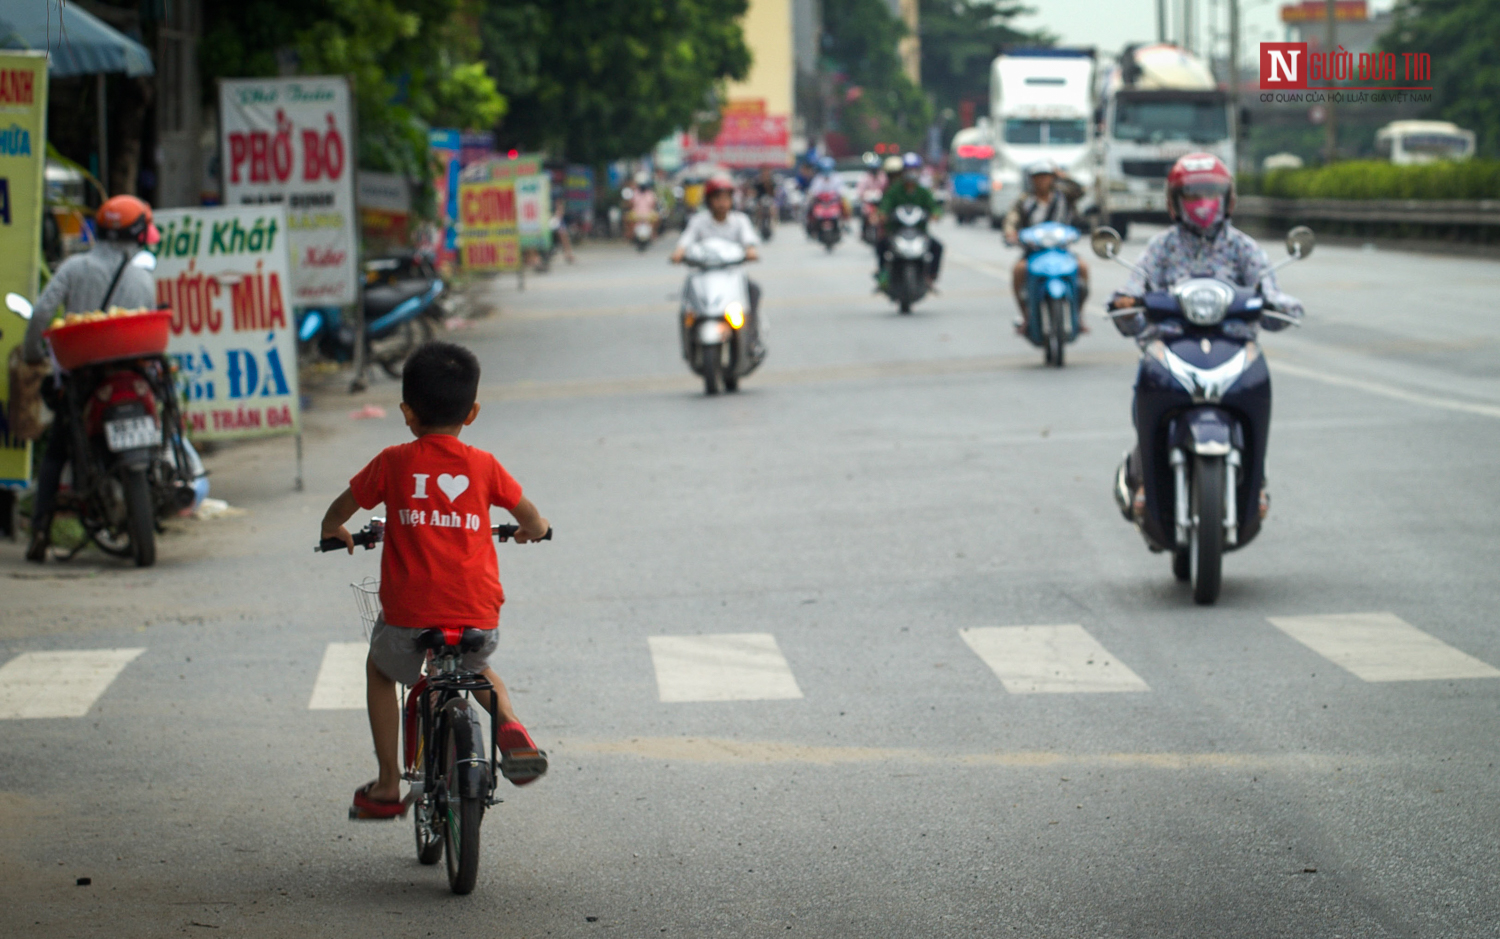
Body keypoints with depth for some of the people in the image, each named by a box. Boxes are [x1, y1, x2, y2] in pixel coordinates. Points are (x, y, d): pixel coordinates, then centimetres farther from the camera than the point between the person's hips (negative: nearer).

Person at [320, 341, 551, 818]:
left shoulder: (393, 462, 1)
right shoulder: (483, 465, 3)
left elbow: (340, 510, 13)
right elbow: (531, 519, 13)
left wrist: (335, 529, 36)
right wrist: (533, 529, 37)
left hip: (409, 614, -2)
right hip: (478, 617, 2)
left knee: (381, 670, 29)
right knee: (475, 666, 35)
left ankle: (388, 785, 25)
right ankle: (509, 723, 5)